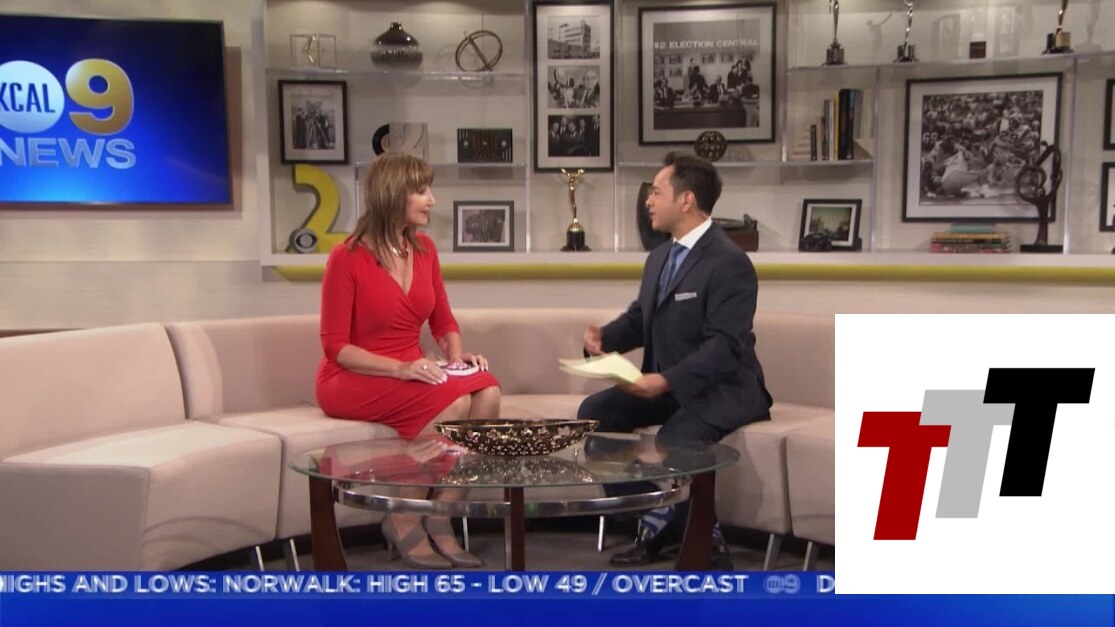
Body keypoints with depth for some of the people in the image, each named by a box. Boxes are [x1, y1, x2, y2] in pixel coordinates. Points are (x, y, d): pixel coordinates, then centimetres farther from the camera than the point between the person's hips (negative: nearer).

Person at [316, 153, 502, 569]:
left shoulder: (424, 249, 5)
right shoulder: (347, 258, -12)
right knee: (453, 403, -30)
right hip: (352, 381, -6)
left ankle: (440, 519, -16)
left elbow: (444, 322, 14)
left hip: (408, 375, 6)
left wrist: (456, 355, -9)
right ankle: (404, 521, -14)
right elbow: (335, 346, -13)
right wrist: (400, 367, -26)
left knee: (487, 392, -23)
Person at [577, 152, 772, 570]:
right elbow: (639, 319, 17)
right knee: (594, 412, -8)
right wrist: (604, 337, -5)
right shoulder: (659, 257, 10)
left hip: (719, 390, -9)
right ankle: (654, 523, -2)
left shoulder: (730, 262, -18)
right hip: (665, 385, 9)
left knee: (669, 445, -33)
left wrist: (665, 381, -33)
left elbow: (724, 347, -24)